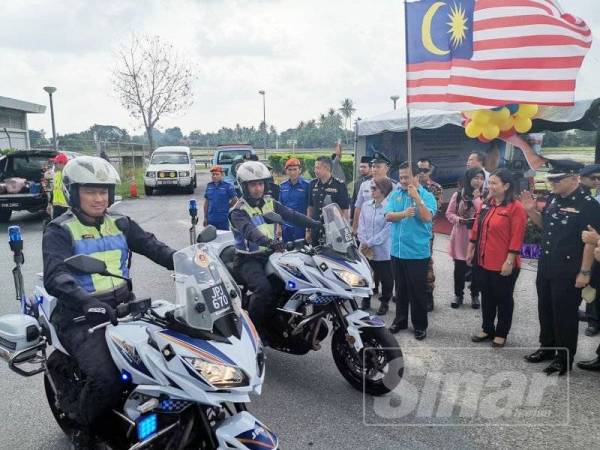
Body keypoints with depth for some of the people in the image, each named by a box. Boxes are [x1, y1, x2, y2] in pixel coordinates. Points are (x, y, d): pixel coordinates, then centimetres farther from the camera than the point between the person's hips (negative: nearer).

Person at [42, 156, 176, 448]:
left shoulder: (119, 224, 11)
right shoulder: (59, 232, -6)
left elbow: (153, 246, 0)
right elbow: (55, 276, -22)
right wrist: (87, 302, -40)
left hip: (123, 307, 5)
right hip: (81, 318, -5)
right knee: (107, 380, -24)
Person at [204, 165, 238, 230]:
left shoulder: (227, 186, -6)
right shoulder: (209, 186, 7)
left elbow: (235, 200, -1)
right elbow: (206, 202, 12)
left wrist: (226, 207, 7)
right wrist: (205, 217, 11)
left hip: (223, 220, -4)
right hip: (211, 219, 4)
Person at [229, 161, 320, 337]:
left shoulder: (270, 203, 10)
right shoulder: (238, 211, -10)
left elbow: (292, 215, -3)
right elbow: (249, 230, -31)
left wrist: (317, 225, -19)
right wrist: (268, 241, -50)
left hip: (269, 255, 7)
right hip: (249, 260, -6)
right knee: (264, 289, -31)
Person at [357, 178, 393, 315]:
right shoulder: (366, 205, 7)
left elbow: (387, 230, -16)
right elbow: (361, 226, 5)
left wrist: (370, 243, -16)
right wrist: (364, 243, -8)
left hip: (383, 251, -5)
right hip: (365, 250, 5)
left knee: (386, 278, 8)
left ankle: (384, 302, 26)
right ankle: (365, 301, 32)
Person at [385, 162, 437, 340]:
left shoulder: (427, 196, -6)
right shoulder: (395, 195, 6)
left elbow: (427, 217, -21)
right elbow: (388, 216, -6)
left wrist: (417, 198, -25)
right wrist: (403, 214, -23)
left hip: (418, 252, -4)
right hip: (397, 251, 4)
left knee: (418, 290, 4)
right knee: (400, 288, 16)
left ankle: (420, 325, 17)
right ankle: (400, 320, 30)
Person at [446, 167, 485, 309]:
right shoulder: (458, 195, 1)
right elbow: (449, 213, 3)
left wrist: (477, 198, -16)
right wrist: (460, 220, -14)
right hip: (460, 236, 0)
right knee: (459, 268, 7)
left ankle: (475, 295, 24)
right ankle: (458, 295, 22)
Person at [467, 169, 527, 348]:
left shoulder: (516, 208, -14)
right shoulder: (486, 204, 7)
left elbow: (516, 238, -16)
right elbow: (476, 229, 12)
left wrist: (509, 261, -18)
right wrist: (471, 250, 13)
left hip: (503, 265, -6)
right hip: (483, 261, 7)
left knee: (503, 299, 10)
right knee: (487, 297, 17)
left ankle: (501, 334, 24)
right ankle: (487, 329, 32)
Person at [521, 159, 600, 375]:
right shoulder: (552, 199, 6)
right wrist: (531, 210, 0)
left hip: (568, 272, -7)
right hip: (545, 267, 7)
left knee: (565, 315, 4)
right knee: (545, 310, 17)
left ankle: (564, 358, 19)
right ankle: (547, 348, 34)